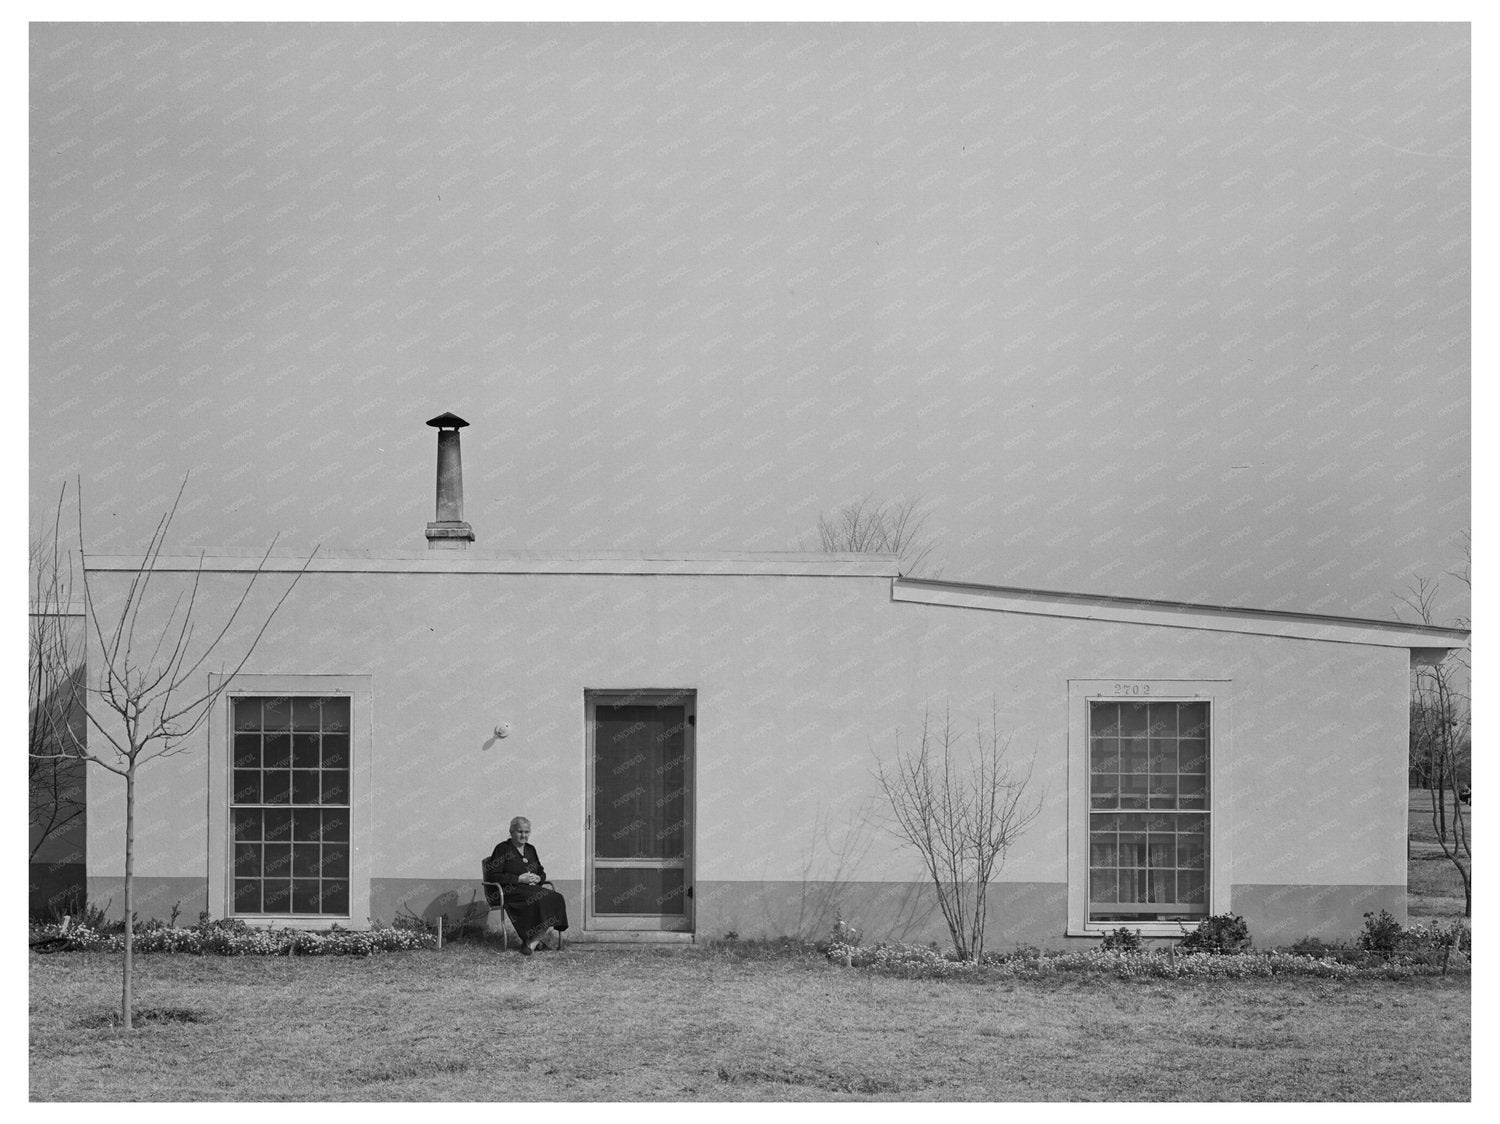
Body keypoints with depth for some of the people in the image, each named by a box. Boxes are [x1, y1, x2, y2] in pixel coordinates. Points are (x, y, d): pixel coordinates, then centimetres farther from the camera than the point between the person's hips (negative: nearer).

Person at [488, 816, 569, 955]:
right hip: (511, 891, -7)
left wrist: (538, 878, 2)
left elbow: (541, 872, 28)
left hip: (532, 888, 7)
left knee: (556, 898, -23)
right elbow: (494, 876, -6)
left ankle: (532, 942, -23)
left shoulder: (530, 849, 23)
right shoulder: (502, 849, 3)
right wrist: (519, 879, -13)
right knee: (539, 899, -35)